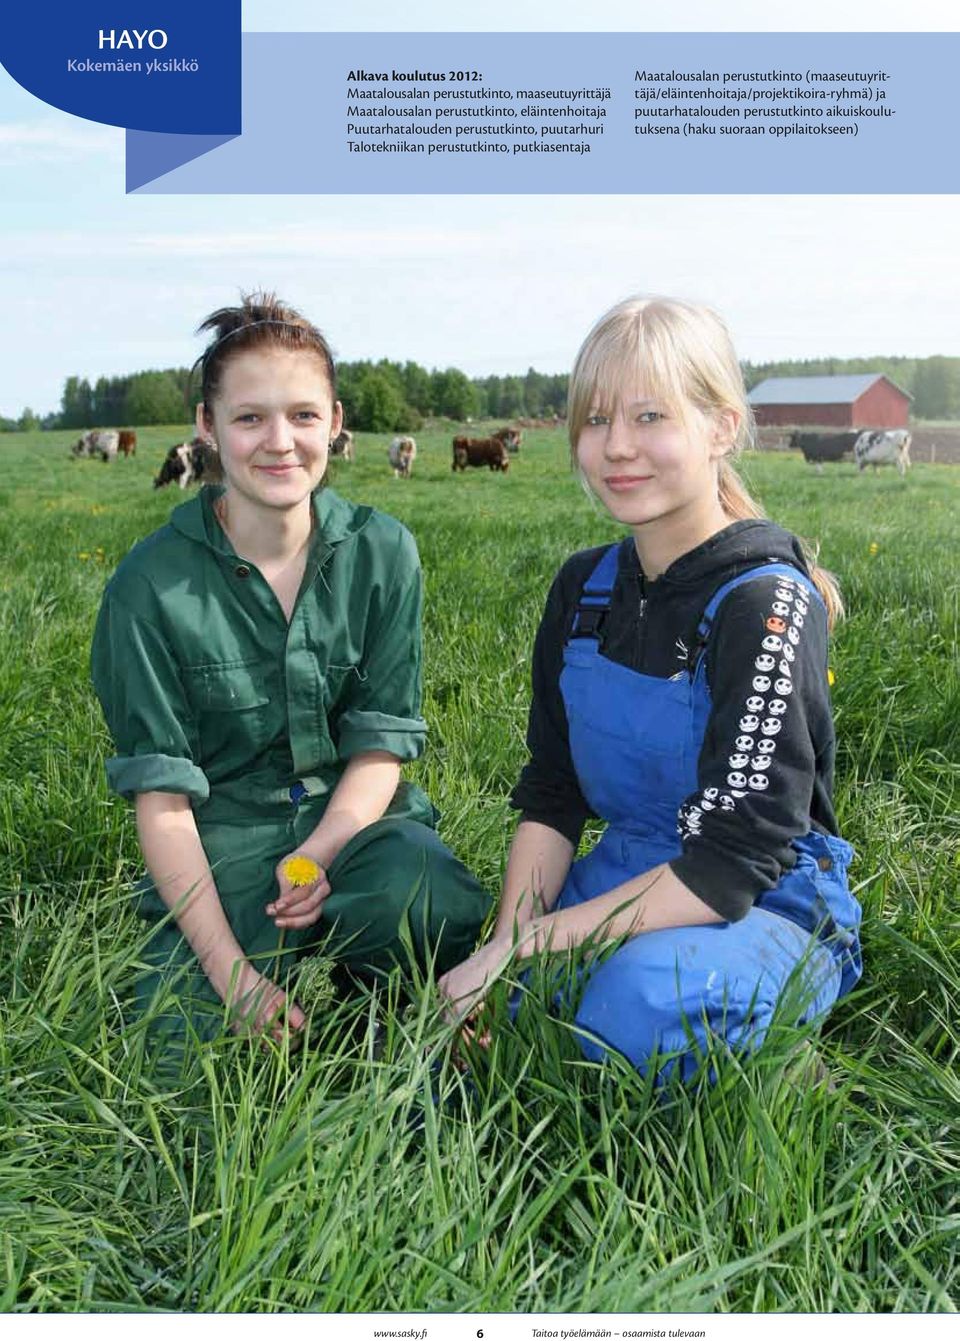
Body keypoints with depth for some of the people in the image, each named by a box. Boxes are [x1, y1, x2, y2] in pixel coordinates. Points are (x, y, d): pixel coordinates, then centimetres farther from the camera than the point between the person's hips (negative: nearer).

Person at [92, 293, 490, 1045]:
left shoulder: (382, 552, -1)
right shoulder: (151, 585, -8)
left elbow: (381, 744, 0)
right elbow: (161, 794, -9)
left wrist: (318, 856, -19)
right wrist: (232, 970, -17)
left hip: (356, 817, 1)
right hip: (228, 846, -1)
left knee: (435, 907, -31)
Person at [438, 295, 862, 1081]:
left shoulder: (768, 604, -17)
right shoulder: (584, 589, 4)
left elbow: (729, 867, -22)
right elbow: (550, 798, 5)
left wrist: (525, 947, -23)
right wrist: (503, 946, -12)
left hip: (770, 908, -4)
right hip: (625, 887, 5)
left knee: (635, 997, -36)